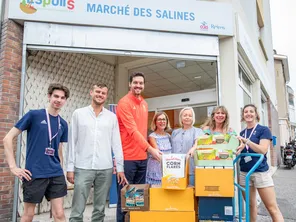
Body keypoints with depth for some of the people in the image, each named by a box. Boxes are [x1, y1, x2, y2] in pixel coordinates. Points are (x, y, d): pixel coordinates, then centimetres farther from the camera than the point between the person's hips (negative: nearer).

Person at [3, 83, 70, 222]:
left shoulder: (63, 124, 8)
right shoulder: (33, 115, -6)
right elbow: (8, 138, -5)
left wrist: (60, 168, 11)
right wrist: (13, 167, -10)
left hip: (56, 175, 4)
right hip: (34, 174, -3)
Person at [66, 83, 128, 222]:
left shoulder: (112, 117, 7)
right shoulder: (78, 114, 4)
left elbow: (116, 143, 6)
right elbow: (72, 142, 3)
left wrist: (120, 167, 1)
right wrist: (70, 167, -1)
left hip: (105, 169, 2)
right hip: (83, 168, -1)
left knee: (100, 209, 11)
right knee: (77, 210, 2)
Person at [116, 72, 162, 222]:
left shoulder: (144, 104, 14)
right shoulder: (124, 103, -11)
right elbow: (133, 130, -20)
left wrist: (146, 150, 11)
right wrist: (150, 149, -27)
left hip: (142, 157, 7)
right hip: (127, 157, -7)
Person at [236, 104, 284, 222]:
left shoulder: (263, 130, -3)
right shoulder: (241, 133, 12)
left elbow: (263, 150, -15)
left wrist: (246, 141, -23)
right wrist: (237, 150, -5)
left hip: (260, 172, -5)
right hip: (244, 173, 5)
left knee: (272, 208, -3)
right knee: (251, 205, 12)